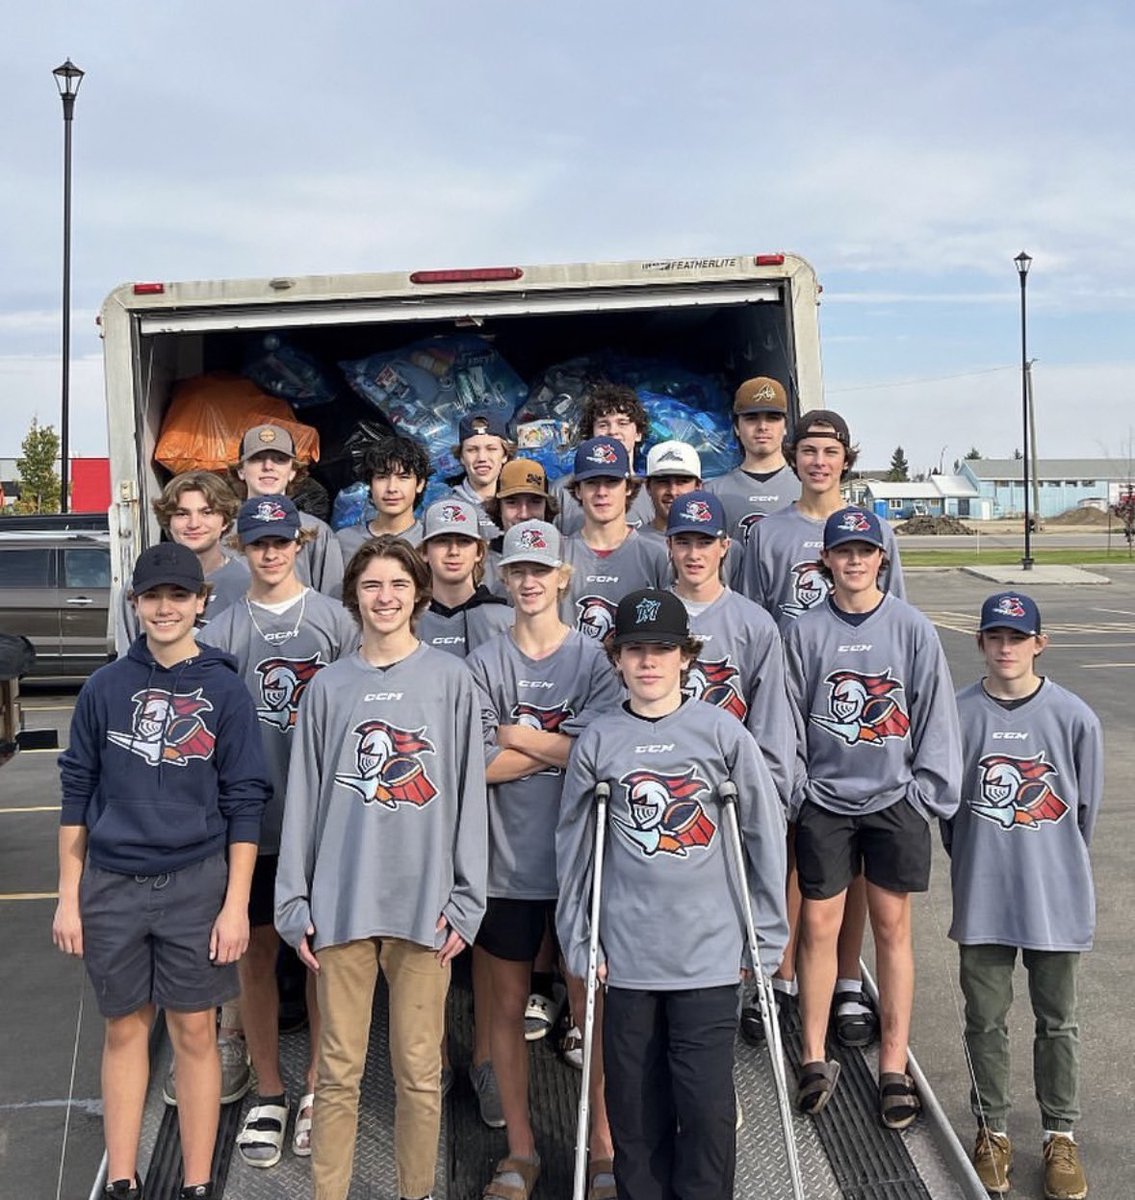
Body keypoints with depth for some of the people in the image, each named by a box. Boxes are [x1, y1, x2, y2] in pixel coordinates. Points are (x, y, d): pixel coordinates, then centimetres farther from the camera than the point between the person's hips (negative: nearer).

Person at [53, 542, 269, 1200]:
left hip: (195, 884, -2)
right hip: (111, 885, 2)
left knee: (195, 1032, 6)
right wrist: (69, 896, 4)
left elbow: (245, 803, -2)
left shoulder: (225, 690, -2)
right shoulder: (105, 687, 3)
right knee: (125, 1030, 12)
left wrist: (236, 904, -7)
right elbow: (78, 792, 7)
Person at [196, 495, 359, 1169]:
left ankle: (317, 1088, 22)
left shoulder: (335, 620, 1)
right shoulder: (222, 631, 4)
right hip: (250, 818, 1)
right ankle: (269, 1094, 22)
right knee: (257, 951, 8)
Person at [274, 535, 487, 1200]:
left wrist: (465, 901, -3)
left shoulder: (452, 679, 2)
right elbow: (304, 797, 8)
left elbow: (470, 794, 1)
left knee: (420, 1068, 8)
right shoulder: (328, 686, 7)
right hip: (341, 902, 1)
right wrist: (295, 902, 3)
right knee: (339, 1069, 8)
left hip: (424, 903, -1)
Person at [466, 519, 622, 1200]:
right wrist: (558, 747, -11)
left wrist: (514, 734, -8)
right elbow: (481, 764, -10)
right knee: (508, 1005, 11)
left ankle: (604, 1143, 26)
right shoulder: (484, 664, 0)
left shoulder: (594, 659, -1)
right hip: (508, 860, 1)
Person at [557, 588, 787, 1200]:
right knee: (635, 1103, 10)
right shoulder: (595, 742, 2)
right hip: (627, 957, 2)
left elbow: (766, 835, 2)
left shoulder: (722, 732, -2)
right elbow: (574, 851, 7)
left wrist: (767, 936, 3)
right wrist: (578, 943, 6)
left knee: (707, 1104, 0)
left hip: (710, 954, -1)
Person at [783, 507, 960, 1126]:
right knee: (819, 927, 3)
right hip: (825, 799, 0)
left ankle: (894, 1068, 16)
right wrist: (795, 788, 0)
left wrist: (927, 790, -1)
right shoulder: (807, 632, -1)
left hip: (895, 798, 0)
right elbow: (789, 719, 3)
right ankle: (814, 1059, 17)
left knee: (892, 926, 7)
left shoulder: (911, 627, -2)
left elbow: (935, 711, 1)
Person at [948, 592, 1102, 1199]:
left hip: (1057, 897, 0)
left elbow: (1085, 807, 3)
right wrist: (974, 863, 7)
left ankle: (1061, 1137, 30)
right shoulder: (958, 713, -8)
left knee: (1057, 1022, 14)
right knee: (986, 1020, 12)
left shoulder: (1074, 716, -9)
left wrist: (1054, 864, 9)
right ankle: (992, 1131, 30)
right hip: (982, 898, 0)